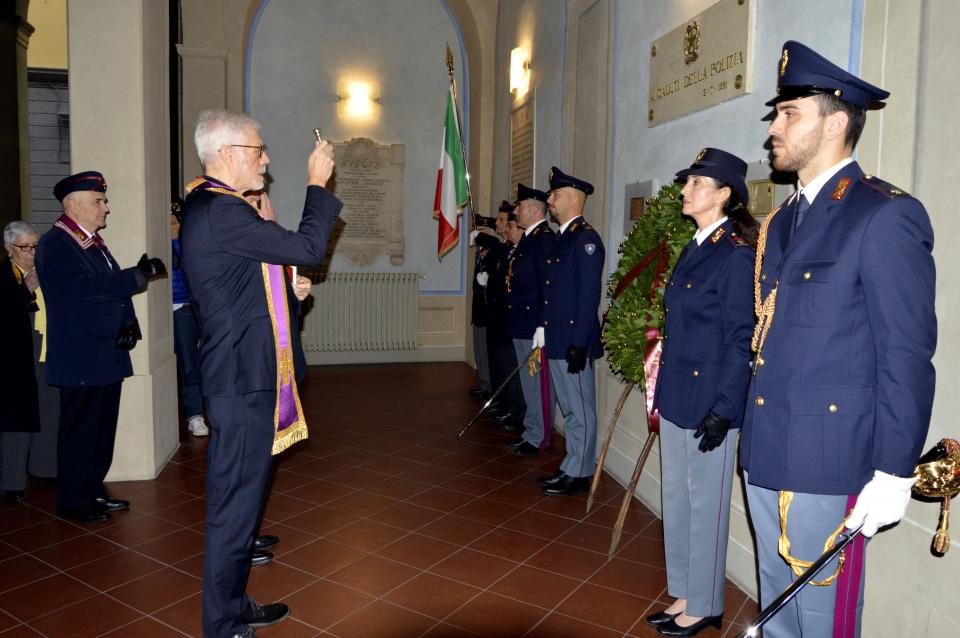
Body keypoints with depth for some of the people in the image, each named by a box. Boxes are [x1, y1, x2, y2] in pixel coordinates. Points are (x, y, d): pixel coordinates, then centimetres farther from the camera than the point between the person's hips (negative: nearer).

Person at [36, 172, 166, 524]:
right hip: (81, 359, -8)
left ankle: (93, 491, 28)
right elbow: (88, 287, -25)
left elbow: (115, 287, 15)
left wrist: (130, 323, -1)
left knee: (103, 427, 15)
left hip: (108, 355, 9)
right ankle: (73, 501, 15)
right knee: (79, 430, 2)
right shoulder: (55, 245, -12)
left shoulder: (94, 242, 15)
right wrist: (141, 274, -21)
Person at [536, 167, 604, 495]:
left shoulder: (585, 238, -13)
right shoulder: (562, 238, 16)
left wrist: (578, 344, -21)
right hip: (556, 341, 10)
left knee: (581, 410, 3)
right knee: (569, 409, 17)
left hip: (574, 341, -10)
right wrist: (544, 331, 14)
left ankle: (579, 474, 14)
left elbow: (589, 295, -18)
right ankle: (571, 468, 28)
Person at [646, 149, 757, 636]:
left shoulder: (737, 254, -14)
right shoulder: (693, 249, 12)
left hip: (709, 400, -8)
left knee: (706, 503, 6)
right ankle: (684, 595, 32)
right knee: (676, 499, 16)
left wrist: (724, 409, -18)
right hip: (676, 395, 9)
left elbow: (741, 339, -16)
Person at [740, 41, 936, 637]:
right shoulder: (781, 221, 12)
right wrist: (750, 429, 13)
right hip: (765, 453, 8)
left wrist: (894, 475, -14)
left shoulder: (886, 216, -12)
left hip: (828, 460, -7)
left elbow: (908, 356, -14)